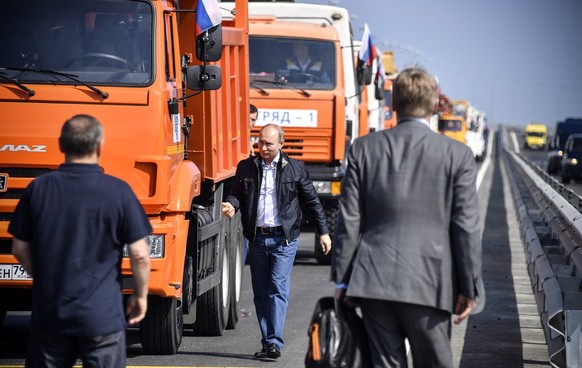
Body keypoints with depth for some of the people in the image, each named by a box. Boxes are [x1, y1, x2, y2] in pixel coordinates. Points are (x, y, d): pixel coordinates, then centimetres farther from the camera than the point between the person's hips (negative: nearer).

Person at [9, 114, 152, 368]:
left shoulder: (39, 188, -2)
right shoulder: (118, 192, -9)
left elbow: (20, 249, 5)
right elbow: (140, 255, -9)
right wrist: (141, 295, 7)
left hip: (48, 314, 3)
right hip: (102, 316, -2)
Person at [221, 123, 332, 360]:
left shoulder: (295, 169, 2)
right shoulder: (246, 168, 8)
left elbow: (312, 202, 7)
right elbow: (237, 193, 14)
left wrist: (323, 232, 6)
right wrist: (232, 205, -10)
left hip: (284, 239, -3)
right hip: (257, 238, 3)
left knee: (278, 287, -13)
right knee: (261, 293, 6)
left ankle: (275, 343, -16)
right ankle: (268, 343, 13)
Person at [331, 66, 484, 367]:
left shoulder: (364, 148, 3)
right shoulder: (457, 155, -3)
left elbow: (349, 220, 3)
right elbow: (466, 227, -3)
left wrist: (341, 279, 8)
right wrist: (469, 288, 3)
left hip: (373, 281, 2)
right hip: (429, 285, -2)